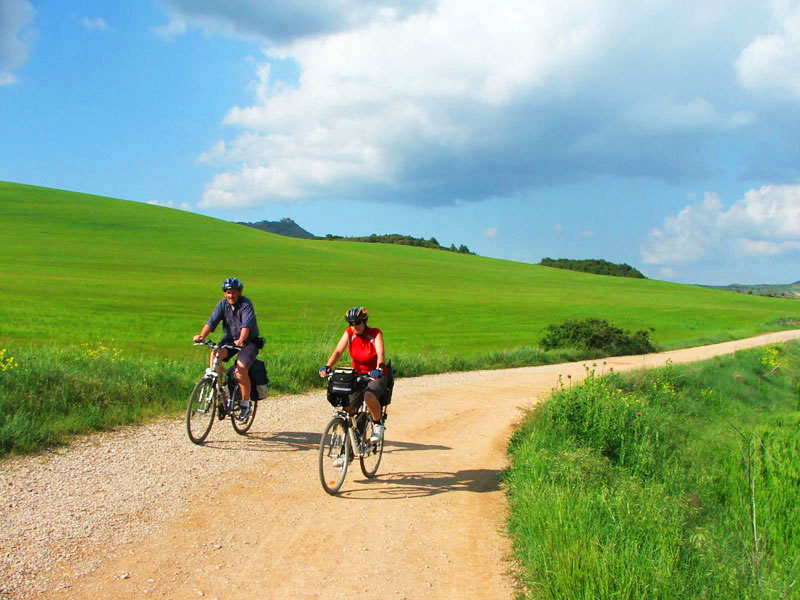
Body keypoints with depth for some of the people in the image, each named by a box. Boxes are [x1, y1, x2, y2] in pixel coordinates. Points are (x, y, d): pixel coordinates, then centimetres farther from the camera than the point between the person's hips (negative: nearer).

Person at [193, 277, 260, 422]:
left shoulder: (246, 304, -18)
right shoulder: (222, 304, -4)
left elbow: (246, 325, -32)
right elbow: (212, 321, -15)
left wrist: (241, 340, -51)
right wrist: (201, 335, -34)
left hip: (249, 341, -4)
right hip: (230, 338, 4)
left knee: (240, 368, -25)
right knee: (215, 354, -26)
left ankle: (245, 404, -7)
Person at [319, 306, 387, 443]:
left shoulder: (375, 333, -12)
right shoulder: (349, 334, -3)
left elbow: (381, 353, -27)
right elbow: (338, 351, -14)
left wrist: (379, 368, -48)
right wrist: (327, 367, -33)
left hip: (375, 377, -4)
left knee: (369, 395, -36)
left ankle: (377, 424, -9)